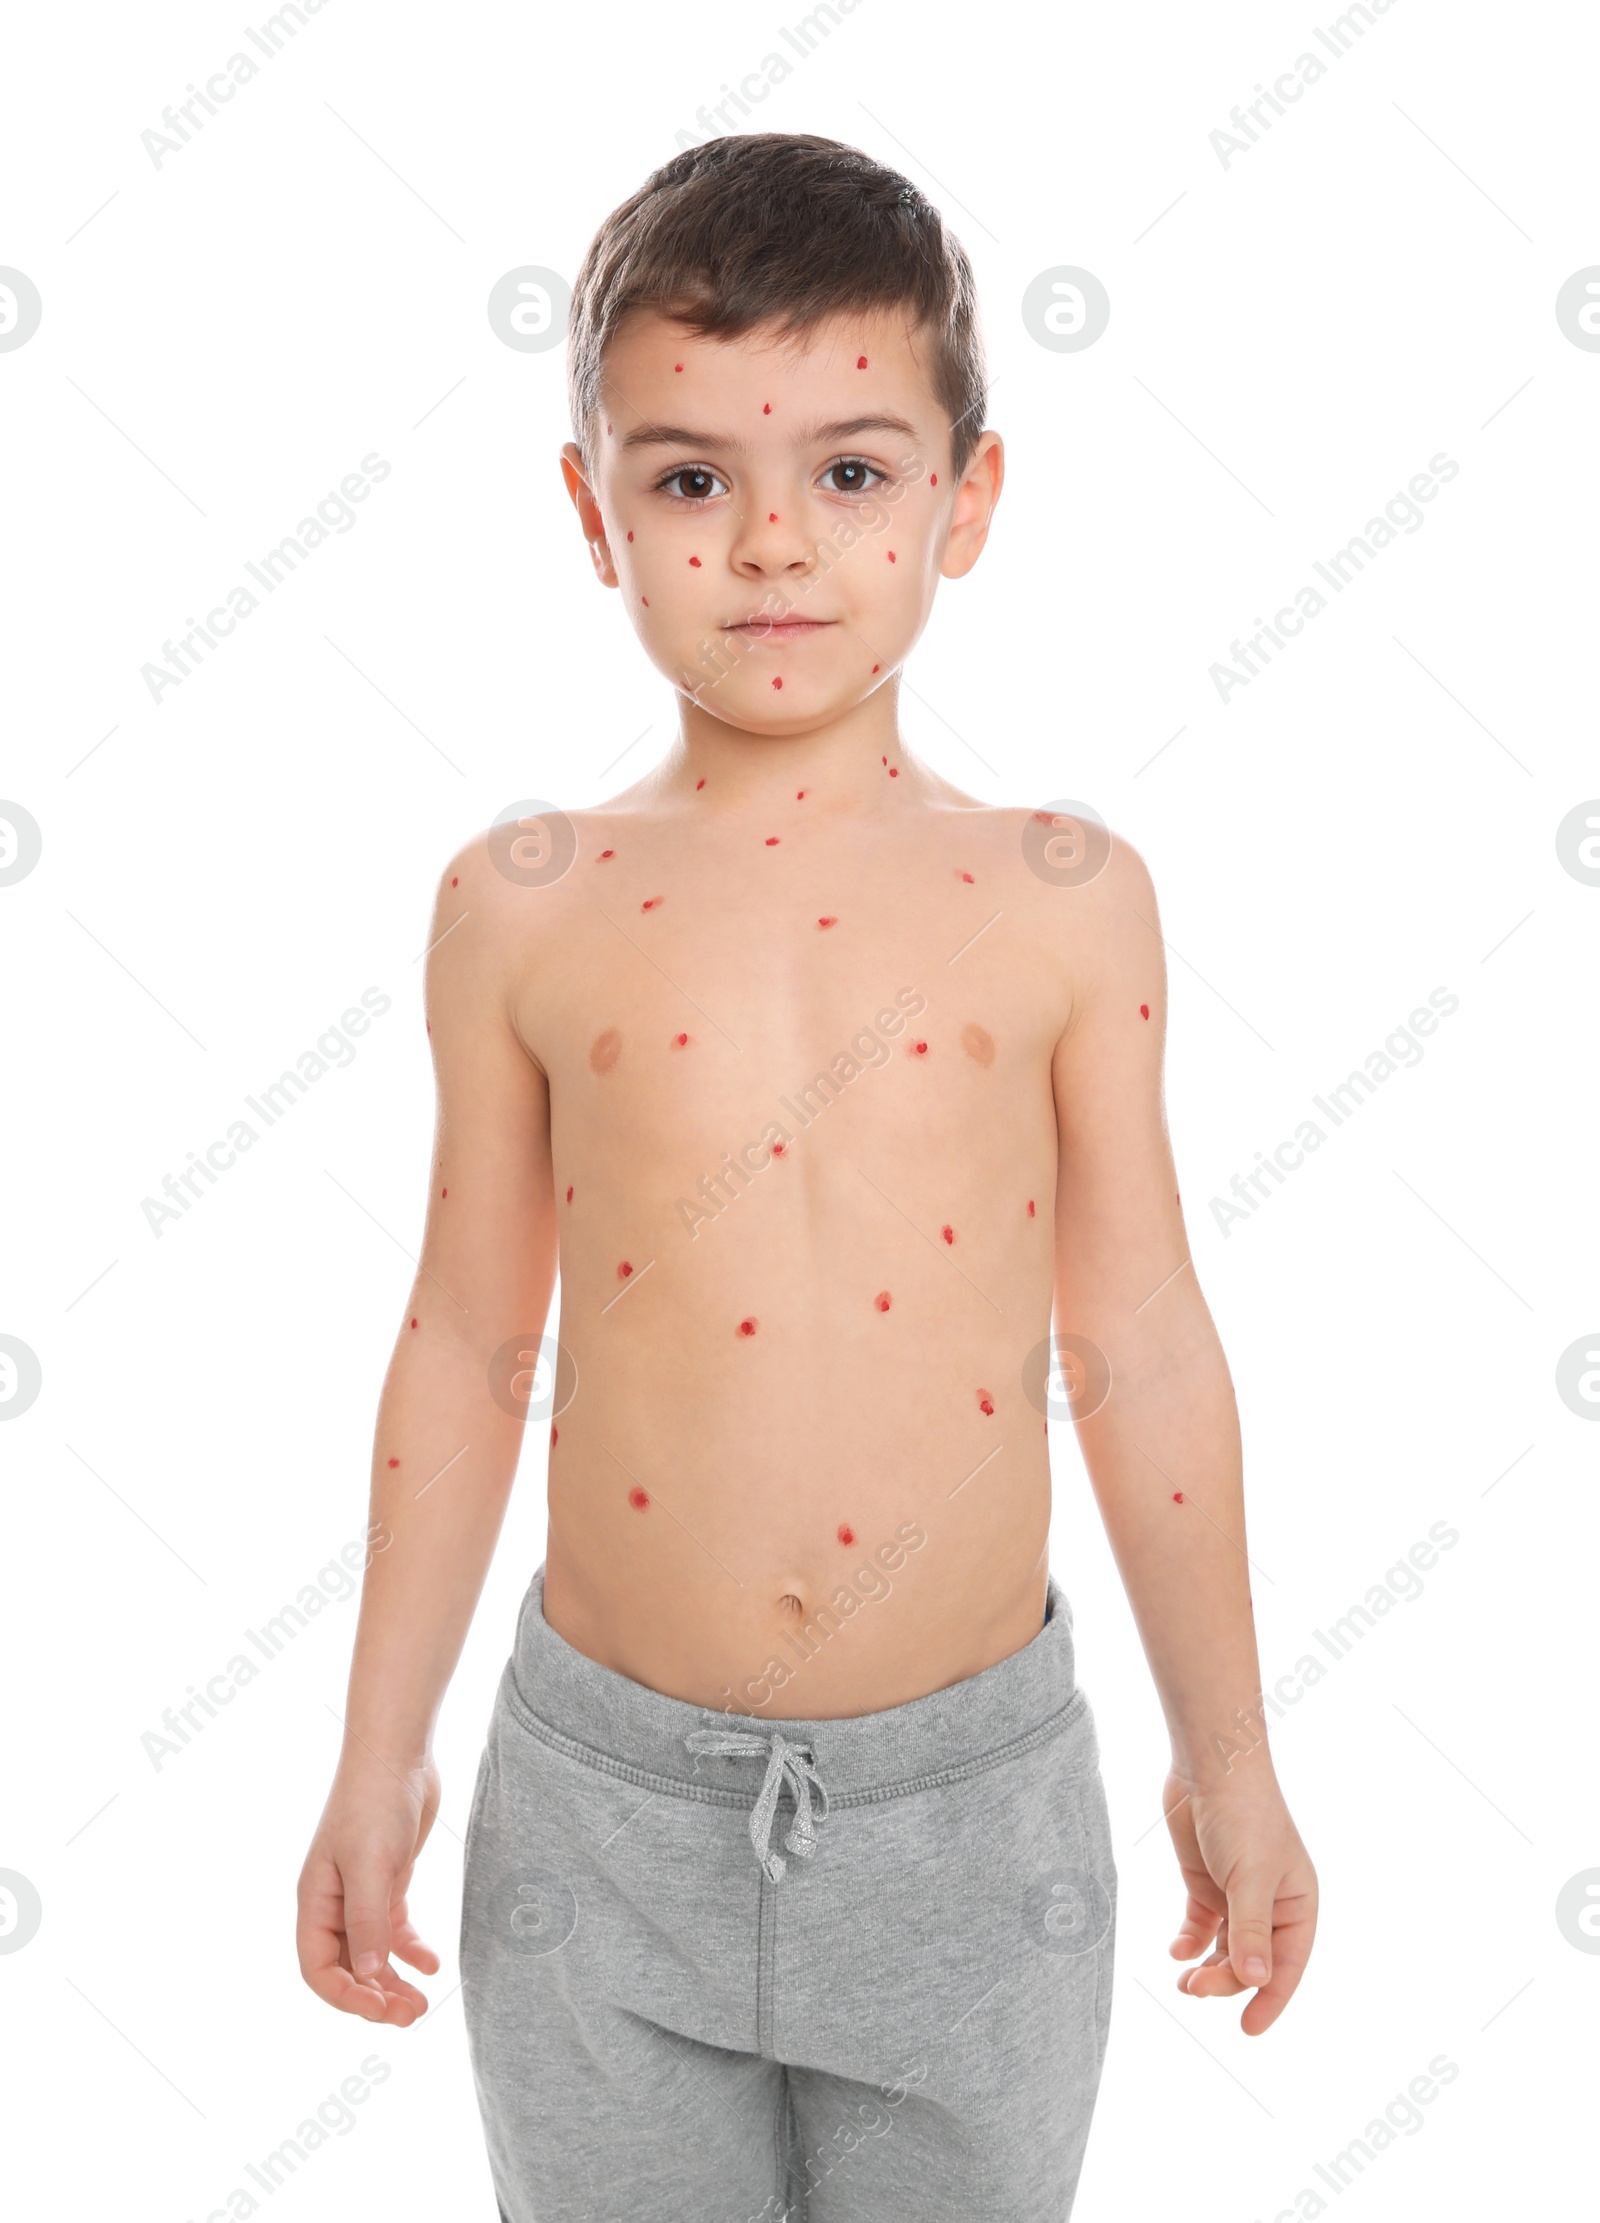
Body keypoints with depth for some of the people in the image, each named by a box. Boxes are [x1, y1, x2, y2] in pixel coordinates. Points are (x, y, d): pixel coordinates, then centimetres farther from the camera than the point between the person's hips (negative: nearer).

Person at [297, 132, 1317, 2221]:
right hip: (603, 1805, 1)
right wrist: (380, 1757, 7)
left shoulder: (1065, 901, -6)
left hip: (972, 1806, 0)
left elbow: (1142, 1347, 1)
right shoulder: (524, 909, -5)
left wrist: (1230, 1758, 7)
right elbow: (466, 1345, 3)